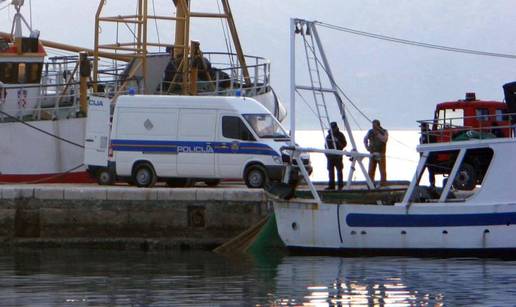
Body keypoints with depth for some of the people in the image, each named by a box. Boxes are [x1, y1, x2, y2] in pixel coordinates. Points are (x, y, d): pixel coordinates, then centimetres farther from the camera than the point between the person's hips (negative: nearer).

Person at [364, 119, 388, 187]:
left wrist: (377, 133, -18)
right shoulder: (370, 132, 8)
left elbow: (384, 139, -18)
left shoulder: (384, 132, -1)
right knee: (371, 170, 1)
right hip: (372, 154, 3)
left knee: (382, 170, -8)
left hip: (381, 154, -3)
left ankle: (383, 183, -8)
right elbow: (365, 139, 20)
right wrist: (367, 147, 5)